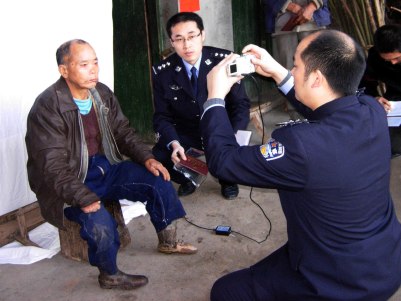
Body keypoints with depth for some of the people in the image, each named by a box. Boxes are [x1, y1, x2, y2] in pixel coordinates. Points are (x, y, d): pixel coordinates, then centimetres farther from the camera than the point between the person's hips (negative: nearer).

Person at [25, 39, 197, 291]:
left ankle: (168, 242, 20)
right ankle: (110, 275, 3)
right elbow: (53, 166, -24)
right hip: (70, 182, -6)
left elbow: (123, 131, 9)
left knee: (158, 180, -6)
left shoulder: (102, 93, 0)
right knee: (101, 223, -30)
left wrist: (146, 158, -7)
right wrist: (84, 198, -33)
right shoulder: (48, 107, -21)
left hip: (105, 166, 7)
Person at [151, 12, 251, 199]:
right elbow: (162, 116, -7)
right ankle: (187, 180, 13)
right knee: (158, 157, -25)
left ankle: (228, 180, 9)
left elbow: (241, 104, -11)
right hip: (185, 133, 1)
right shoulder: (162, 72, -10)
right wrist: (174, 143, -29)